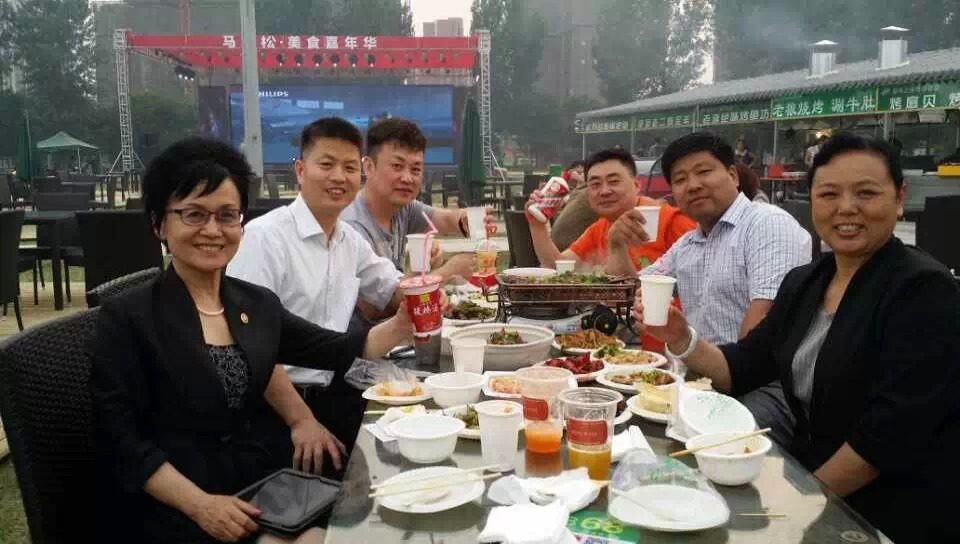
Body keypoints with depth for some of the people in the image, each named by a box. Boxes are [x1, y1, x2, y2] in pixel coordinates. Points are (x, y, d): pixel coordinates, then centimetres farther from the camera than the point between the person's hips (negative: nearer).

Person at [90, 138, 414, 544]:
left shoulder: (259, 304, 5)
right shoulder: (127, 318, -8)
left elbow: (335, 350, 9)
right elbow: (120, 441, -10)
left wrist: (402, 325, -7)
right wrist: (200, 505, -20)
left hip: (261, 491, 5)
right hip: (173, 511, -5)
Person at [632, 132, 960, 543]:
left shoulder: (925, 290, -14)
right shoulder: (802, 282, 6)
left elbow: (895, 428, -20)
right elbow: (742, 369, 5)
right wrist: (681, 339, -12)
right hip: (808, 482, 6)